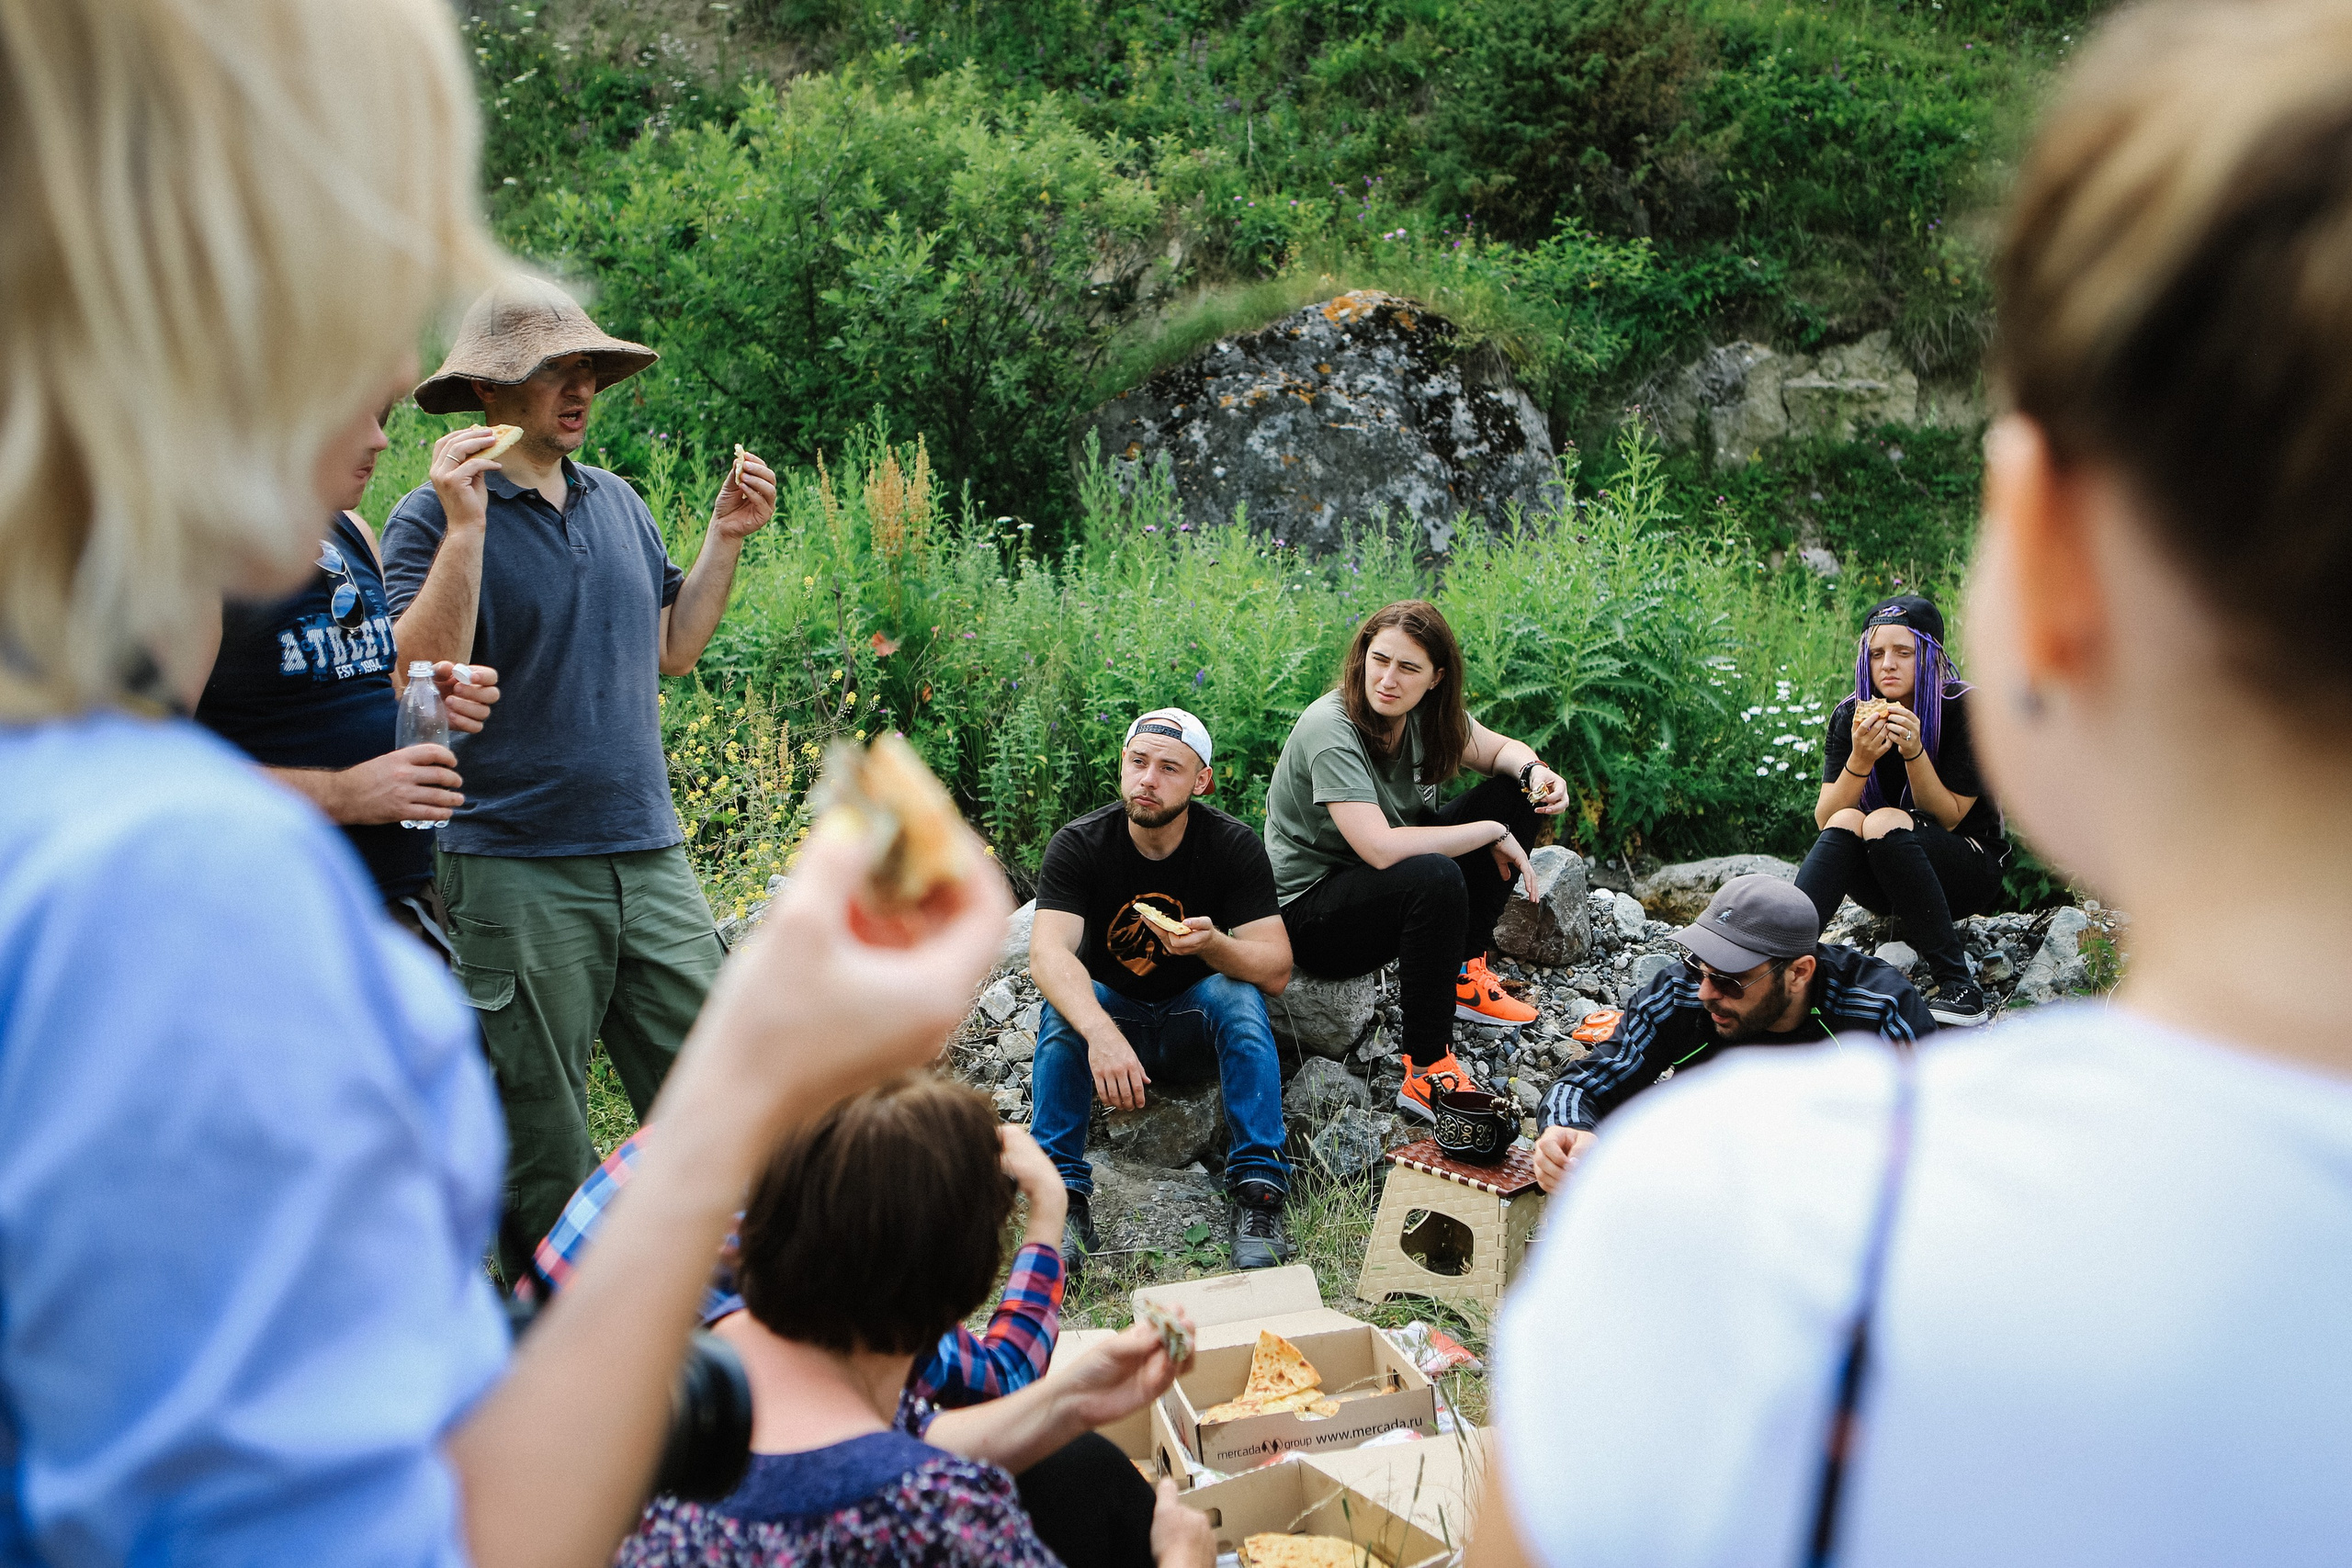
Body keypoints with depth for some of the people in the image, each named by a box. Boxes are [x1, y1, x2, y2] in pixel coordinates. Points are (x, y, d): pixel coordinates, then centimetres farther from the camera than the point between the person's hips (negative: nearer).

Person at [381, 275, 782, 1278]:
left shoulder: (619, 503, 14)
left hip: (649, 856, 5)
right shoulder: (435, 516, -5)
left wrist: (726, 540, 10)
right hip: (514, 870, -5)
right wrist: (466, 526, -21)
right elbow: (426, 677, -17)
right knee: (540, 1146, 5)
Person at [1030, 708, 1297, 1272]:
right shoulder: (1078, 844, -16)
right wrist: (1101, 1034, -50)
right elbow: (1047, 953, -31)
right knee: (1062, 1004, -30)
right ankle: (1062, 1197, -28)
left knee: (1238, 993, -30)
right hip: (1111, 1013, 0)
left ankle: (1257, 1193, -29)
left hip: (1196, 1025, 0)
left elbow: (1276, 970, -19)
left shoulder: (1234, 846, -14)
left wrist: (1211, 943, -41)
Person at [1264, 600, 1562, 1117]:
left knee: (1516, 794, 2)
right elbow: (1381, 849, -37)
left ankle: (1462, 974, 5)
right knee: (1435, 876, -38)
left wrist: (1534, 771, -12)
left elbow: (1502, 750, 12)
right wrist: (1492, 834, -27)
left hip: (1387, 887, 9)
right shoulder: (1330, 729, -28)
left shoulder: (1425, 711, -5)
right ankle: (1425, 1073, -27)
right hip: (1309, 910, -9)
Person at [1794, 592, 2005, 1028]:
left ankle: (1959, 984, -33)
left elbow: (1947, 819, -14)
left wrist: (1913, 751, -29)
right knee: (1848, 820, -29)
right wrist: (1860, 759, -29)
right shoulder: (1851, 716, -4)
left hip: (1970, 871, -3)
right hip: (1882, 886, 3)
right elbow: (1825, 819, -12)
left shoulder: (1965, 710, -12)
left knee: (1885, 822, -32)